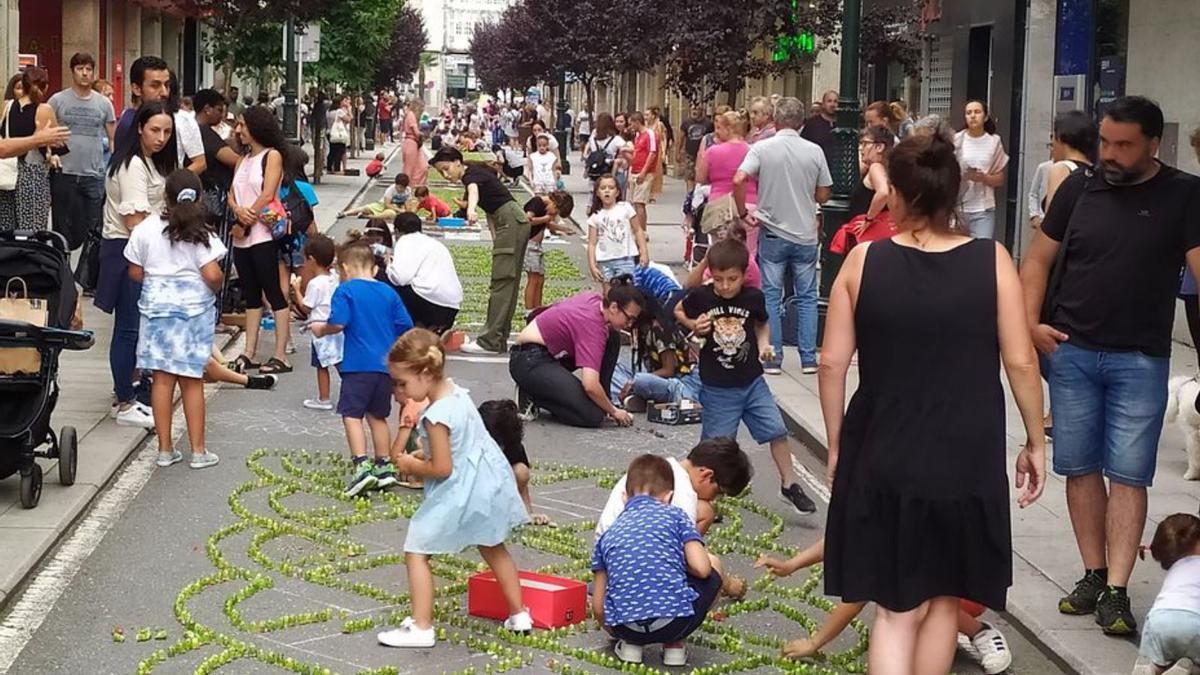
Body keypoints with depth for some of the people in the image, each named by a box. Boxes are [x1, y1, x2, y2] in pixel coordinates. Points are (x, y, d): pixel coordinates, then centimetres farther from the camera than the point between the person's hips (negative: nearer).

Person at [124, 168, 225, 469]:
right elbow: (212, 276, -16)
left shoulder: (146, 228, -3)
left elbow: (135, 272, 2)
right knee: (192, 381, 5)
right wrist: (214, 287, 7)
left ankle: (165, 449, 11)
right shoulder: (201, 233, -9)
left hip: (156, 306, 2)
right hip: (194, 307, -2)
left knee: (162, 378, 7)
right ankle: (198, 451, 10)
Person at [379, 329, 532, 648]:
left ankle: (421, 627, -2)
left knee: (416, 551, 0)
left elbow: (442, 468, -23)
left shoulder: (436, 416, -24)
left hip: (459, 493, -9)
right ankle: (519, 614, 35)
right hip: (489, 484, 9)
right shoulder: (457, 392, 3)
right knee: (493, 548, 26)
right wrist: (422, 457, 9)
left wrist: (412, 466, -6)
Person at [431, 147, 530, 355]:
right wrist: (495, 240, 9)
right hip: (517, 223, 10)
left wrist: (471, 210, -57)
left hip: (511, 223, -10)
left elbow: (473, 192, -36)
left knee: (502, 282, -11)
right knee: (509, 282, 10)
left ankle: (490, 341, -14)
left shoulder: (472, 174, -11)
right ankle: (499, 341, 14)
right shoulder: (475, 174, 18)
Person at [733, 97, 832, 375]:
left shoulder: (761, 148, -8)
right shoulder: (814, 151, -3)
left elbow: (738, 181, -19)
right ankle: (808, 358, 11)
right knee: (807, 297, 11)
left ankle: (773, 359, 8)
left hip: (773, 233, -1)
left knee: (771, 297, 7)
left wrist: (743, 212, -5)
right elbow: (823, 195, 2)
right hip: (806, 235, 1)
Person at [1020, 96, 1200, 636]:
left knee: (1128, 475, -3)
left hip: (1140, 360, -3)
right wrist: (1031, 322, -3)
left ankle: (1116, 592, -2)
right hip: (1071, 351, 3)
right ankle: (1094, 576, 17)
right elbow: (1039, 257, 9)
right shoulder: (1079, 187, 3)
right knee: (1080, 468, 7)